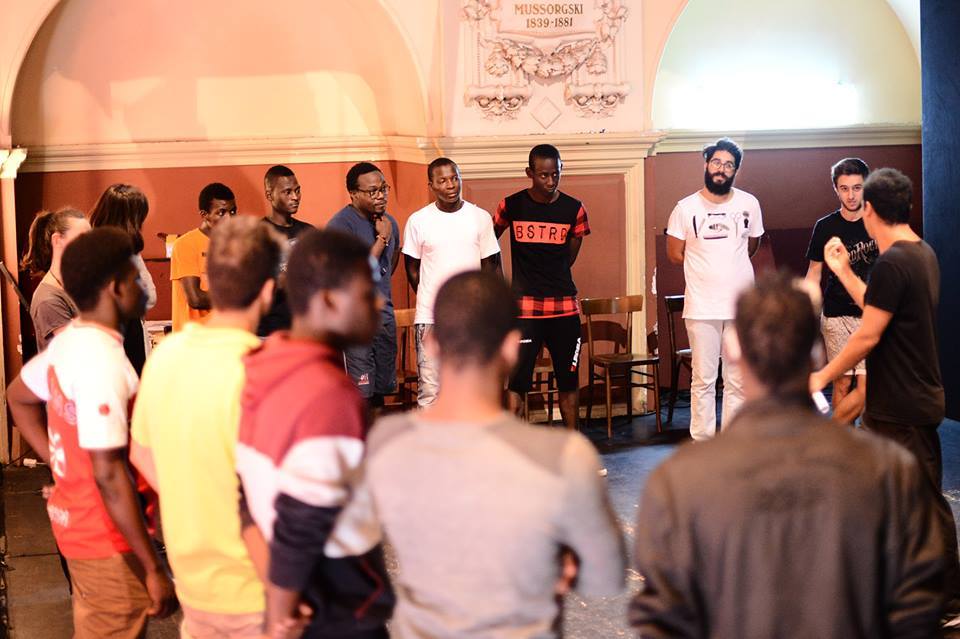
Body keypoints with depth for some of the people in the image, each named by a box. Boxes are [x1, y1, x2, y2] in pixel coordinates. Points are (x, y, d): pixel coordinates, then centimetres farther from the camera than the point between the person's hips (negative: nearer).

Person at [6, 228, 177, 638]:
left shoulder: (67, 341, 2)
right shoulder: (104, 362, -26)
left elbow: (18, 397, 20)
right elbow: (109, 475, -27)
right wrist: (153, 567, -23)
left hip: (74, 519, 9)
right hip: (108, 540, -9)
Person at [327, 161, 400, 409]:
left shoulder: (388, 222, 9)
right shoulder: (341, 225, -14)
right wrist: (381, 238, -14)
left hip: (384, 316, 7)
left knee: (381, 391, 12)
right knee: (362, 397, -10)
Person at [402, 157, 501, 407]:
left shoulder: (480, 217, 3)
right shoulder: (418, 220, 0)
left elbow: (490, 265, 9)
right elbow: (412, 268, 9)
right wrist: (431, 299, 8)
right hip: (430, 318, -1)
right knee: (429, 388, -2)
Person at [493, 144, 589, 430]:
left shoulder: (574, 209, 2)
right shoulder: (512, 206, -1)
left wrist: (548, 279, 11)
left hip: (564, 307, 2)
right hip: (524, 308, -2)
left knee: (569, 379, 10)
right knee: (516, 382, -8)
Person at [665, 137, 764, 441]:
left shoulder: (748, 204, 4)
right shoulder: (686, 208, -2)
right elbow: (675, 254, 4)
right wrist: (713, 266, 7)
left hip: (741, 305, 2)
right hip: (701, 308, -2)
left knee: (738, 380, 7)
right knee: (703, 379, 1)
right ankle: (701, 442, 8)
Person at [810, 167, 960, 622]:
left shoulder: (892, 263, -22)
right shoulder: (922, 253, 9)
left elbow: (869, 334, -21)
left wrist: (823, 376, -11)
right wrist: (844, 272, 19)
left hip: (903, 407, -10)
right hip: (911, 397, 10)